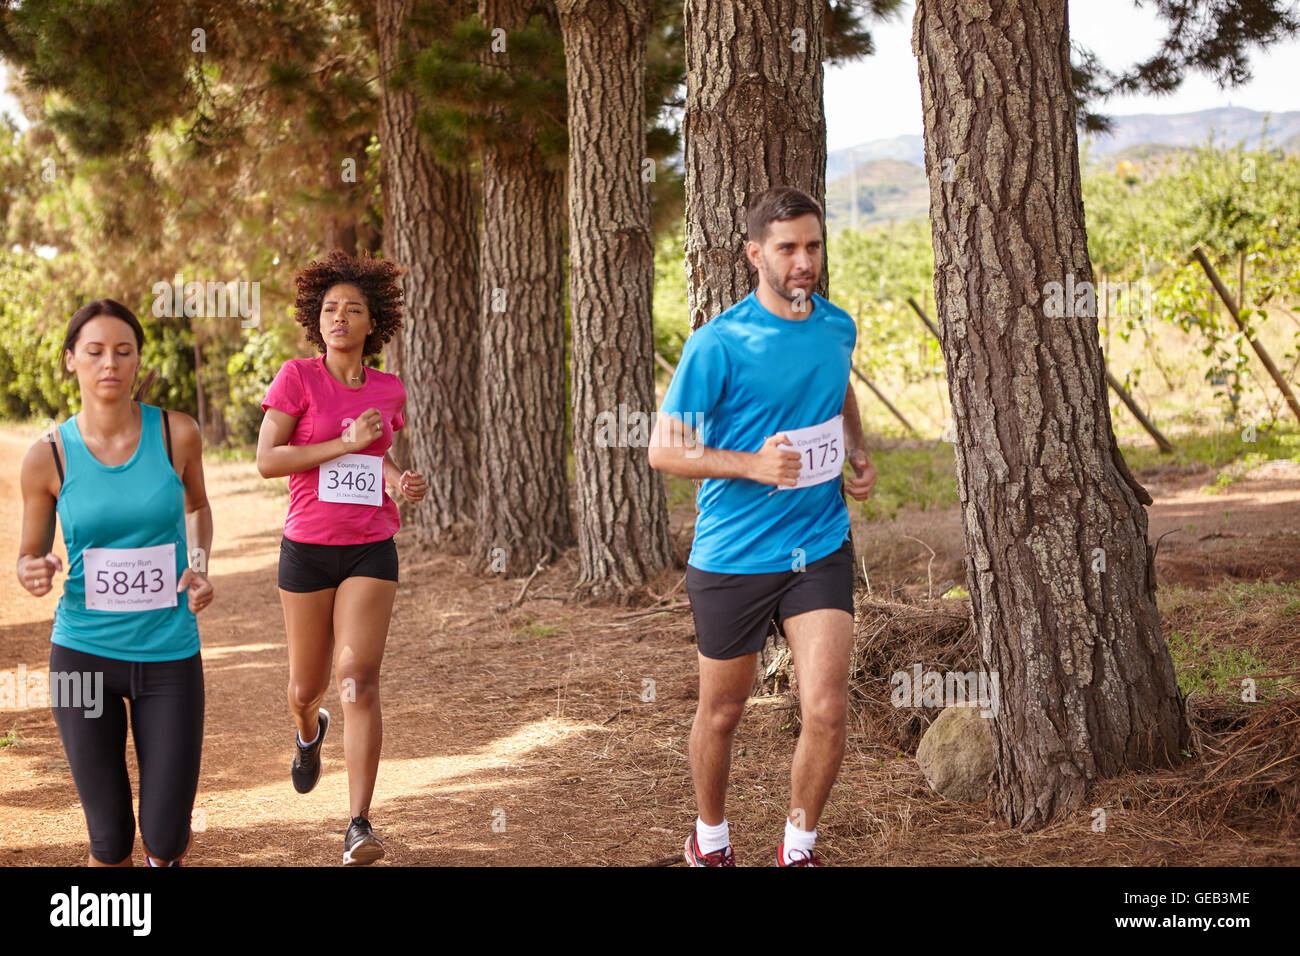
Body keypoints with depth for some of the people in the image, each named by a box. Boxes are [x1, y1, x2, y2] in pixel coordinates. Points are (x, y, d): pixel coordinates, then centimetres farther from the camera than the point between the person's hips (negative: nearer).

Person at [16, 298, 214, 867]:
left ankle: (163, 861, 36)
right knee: (110, 841, 1)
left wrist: (200, 568, 0)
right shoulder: (48, 457, -6)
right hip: (83, 654, 0)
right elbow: (30, 555, 7)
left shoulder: (177, 434, -5)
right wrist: (32, 575, -16)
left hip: (169, 655, 1)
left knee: (165, 837, -1)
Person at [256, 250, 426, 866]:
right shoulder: (297, 377, -4)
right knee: (307, 686, 12)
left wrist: (402, 481, 2)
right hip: (307, 549, -1)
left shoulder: (388, 390, 7)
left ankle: (359, 826, -16)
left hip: (370, 550, 1)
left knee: (360, 679, -15)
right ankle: (309, 732, 51)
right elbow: (266, 460, -10)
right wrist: (346, 442, -17)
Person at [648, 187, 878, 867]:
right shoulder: (717, 344, -13)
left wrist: (859, 455, 8)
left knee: (826, 710, -9)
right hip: (733, 555, -3)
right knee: (721, 712, 13)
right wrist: (754, 464, -23)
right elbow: (663, 449, -11)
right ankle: (710, 837, 38)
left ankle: (799, 847, 13)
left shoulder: (838, 328, 3)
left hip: (820, 548, 3)